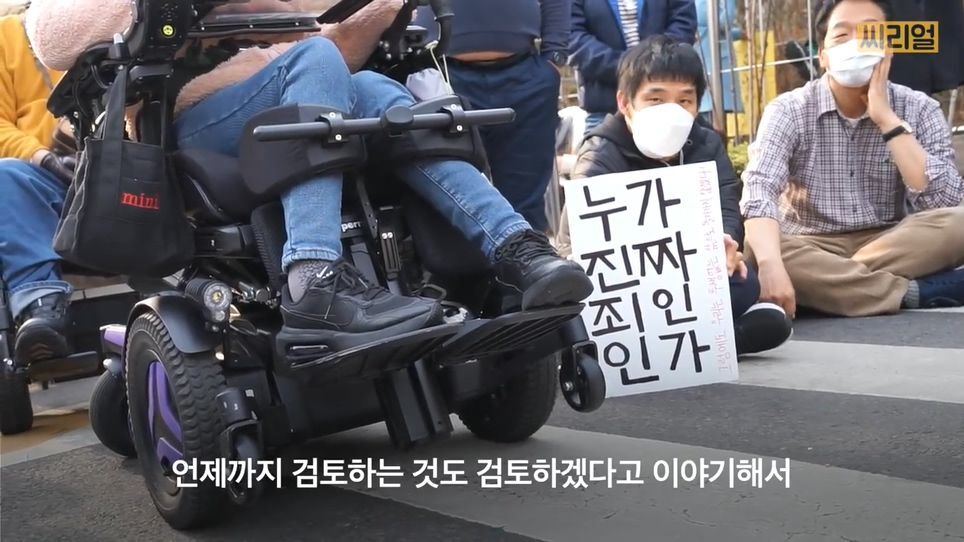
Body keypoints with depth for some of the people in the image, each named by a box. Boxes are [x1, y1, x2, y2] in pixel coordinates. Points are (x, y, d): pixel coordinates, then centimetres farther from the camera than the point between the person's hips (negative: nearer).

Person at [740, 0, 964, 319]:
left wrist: (887, 118, -18)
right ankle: (915, 293, -28)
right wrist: (770, 265, -43)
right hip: (813, 253, -1)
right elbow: (759, 193, -23)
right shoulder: (789, 111, -6)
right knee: (754, 252, -33)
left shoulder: (919, 110, -2)